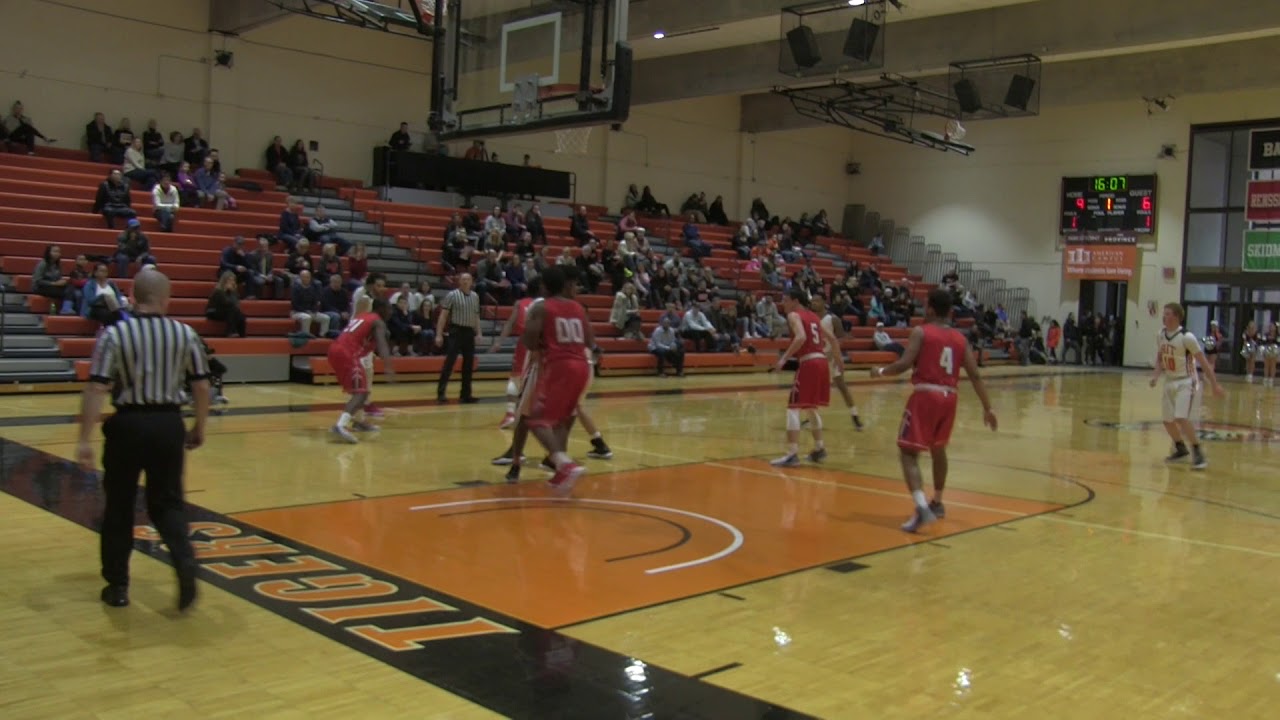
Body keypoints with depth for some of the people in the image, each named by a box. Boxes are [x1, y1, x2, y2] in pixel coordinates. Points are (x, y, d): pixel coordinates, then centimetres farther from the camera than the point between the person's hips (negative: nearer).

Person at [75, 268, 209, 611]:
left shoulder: (114, 334, -7)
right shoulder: (186, 334, 0)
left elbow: (96, 389, -12)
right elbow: (201, 387, 3)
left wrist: (84, 439, -9)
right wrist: (199, 428, 17)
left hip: (128, 424, -1)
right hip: (168, 424, 2)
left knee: (119, 506, 14)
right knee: (167, 502, 14)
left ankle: (117, 584, 21)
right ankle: (184, 561, -10)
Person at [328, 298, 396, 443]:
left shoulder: (361, 316, 27)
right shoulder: (379, 322, 1)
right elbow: (382, 344, -17)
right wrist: (388, 367, -30)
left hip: (335, 349, 9)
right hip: (347, 354, -9)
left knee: (358, 387, 27)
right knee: (361, 392, -14)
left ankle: (359, 421, 34)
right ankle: (341, 426, -34)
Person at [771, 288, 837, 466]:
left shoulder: (794, 315, -3)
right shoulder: (813, 316, 21)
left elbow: (801, 337, -21)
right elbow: (831, 338, 26)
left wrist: (784, 358, -19)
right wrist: (837, 358, 40)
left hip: (808, 363, -8)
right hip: (821, 361, 8)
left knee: (793, 408, -6)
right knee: (811, 408, 23)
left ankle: (792, 454, -13)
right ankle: (819, 449, 28)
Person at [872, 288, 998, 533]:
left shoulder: (920, 332, -2)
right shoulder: (960, 338, 12)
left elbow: (904, 364, -14)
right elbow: (975, 375, 8)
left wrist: (881, 372, 4)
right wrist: (988, 408, 10)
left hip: (925, 395, -6)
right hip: (949, 397, 6)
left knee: (908, 452, -4)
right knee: (938, 449, 26)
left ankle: (922, 507, -24)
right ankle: (937, 503, 39)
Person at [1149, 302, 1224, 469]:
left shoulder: (1186, 337, -18)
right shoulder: (1161, 335, 1)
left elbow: (1203, 361, -13)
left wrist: (1215, 384, -13)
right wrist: (1156, 375, -1)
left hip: (1186, 382, -7)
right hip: (1170, 382, 7)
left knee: (1182, 418, -19)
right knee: (1168, 421, 11)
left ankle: (1198, 454, -5)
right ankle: (1181, 449, 34)